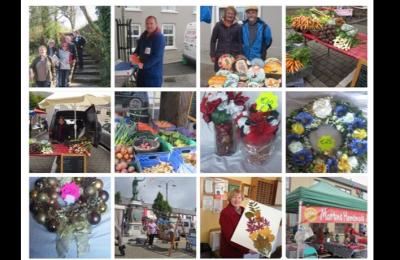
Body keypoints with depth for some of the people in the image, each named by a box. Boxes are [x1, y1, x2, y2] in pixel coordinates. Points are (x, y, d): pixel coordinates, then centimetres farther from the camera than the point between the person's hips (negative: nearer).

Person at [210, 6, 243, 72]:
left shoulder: (238, 27, 7)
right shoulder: (218, 25, 7)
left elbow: (240, 42, 8)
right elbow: (213, 40, 8)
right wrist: (212, 55, 2)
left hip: (234, 56, 0)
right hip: (220, 55, 0)